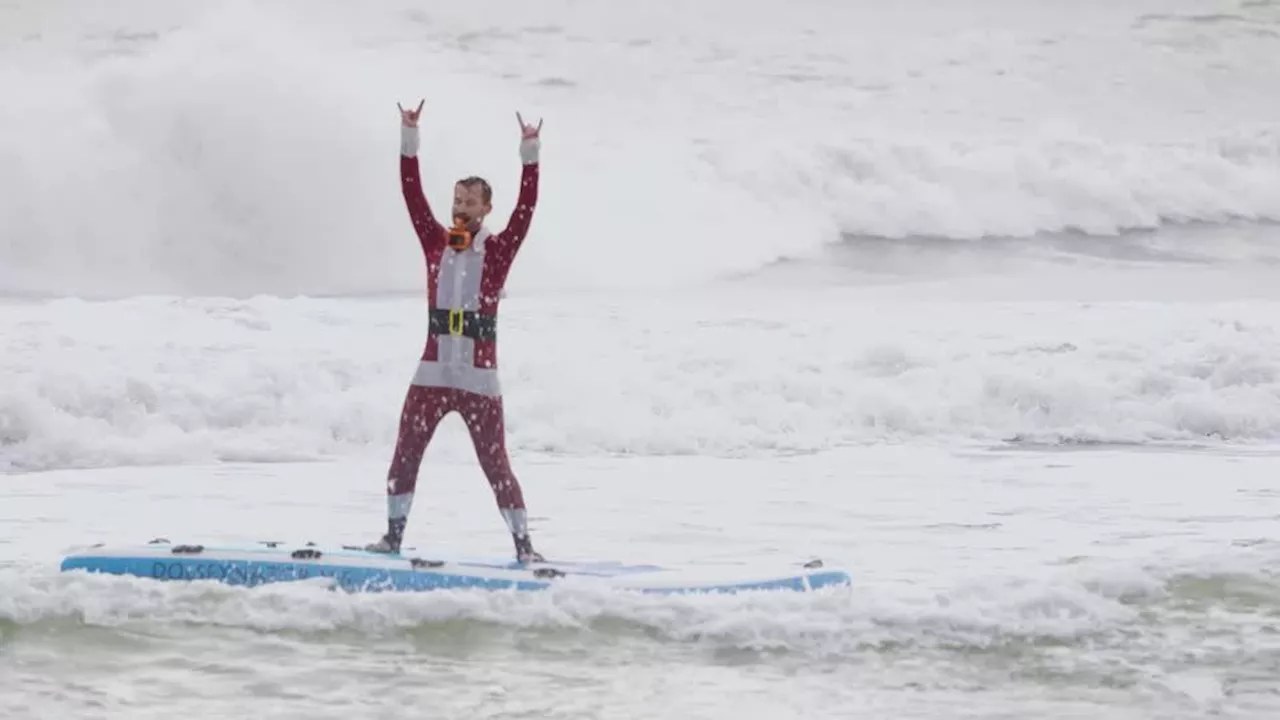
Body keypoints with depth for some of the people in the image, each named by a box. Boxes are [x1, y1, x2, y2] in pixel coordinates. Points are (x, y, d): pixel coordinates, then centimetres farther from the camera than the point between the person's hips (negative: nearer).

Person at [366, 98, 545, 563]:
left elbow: (526, 208, -10)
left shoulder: (498, 250, 0)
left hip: (479, 379, -3)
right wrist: (409, 139, -7)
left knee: (495, 464, -2)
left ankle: (523, 543, 5)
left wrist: (530, 154, -19)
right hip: (432, 374, 3)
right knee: (404, 457, 1)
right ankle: (394, 532, 13)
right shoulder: (436, 243, 6)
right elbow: (413, 196, 0)